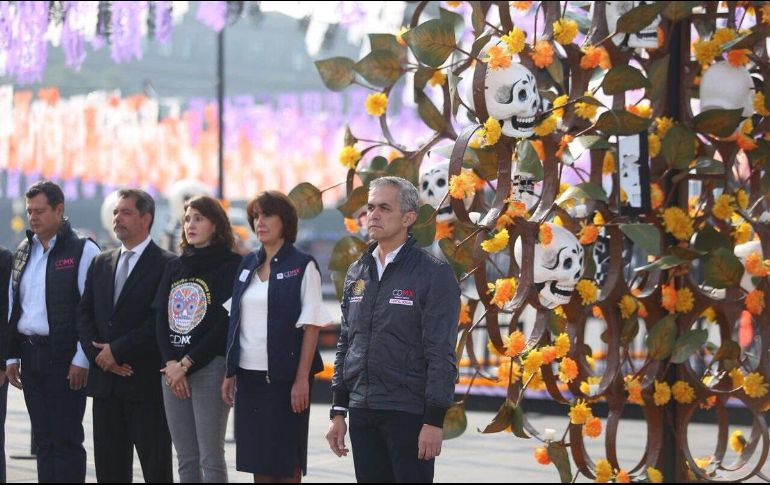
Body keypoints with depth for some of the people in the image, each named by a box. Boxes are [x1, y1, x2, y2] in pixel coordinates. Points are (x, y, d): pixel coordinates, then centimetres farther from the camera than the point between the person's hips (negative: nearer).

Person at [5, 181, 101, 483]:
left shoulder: (83, 251, -7)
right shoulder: (24, 252, 14)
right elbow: (12, 307, 18)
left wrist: (82, 360, -15)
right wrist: (11, 356, 12)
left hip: (65, 358, -6)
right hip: (30, 356, 6)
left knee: (66, 440, -5)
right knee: (43, 439, 8)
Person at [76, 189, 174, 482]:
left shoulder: (166, 265, -5)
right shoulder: (101, 264, 16)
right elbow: (84, 314, 12)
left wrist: (118, 350, -13)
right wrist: (98, 354, -4)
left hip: (146, 381, -6)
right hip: (105, 381, 6)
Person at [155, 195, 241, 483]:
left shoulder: (230, 265, -3)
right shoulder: (175, 267, 17)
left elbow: (225, 323, -10)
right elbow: (161, 318, 10)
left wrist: (186, 363, -11)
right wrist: (171, 363, -5)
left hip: (209, 369, -6)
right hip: (173, 370, 6)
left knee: (210, 458, -9)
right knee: (186, 459, 7)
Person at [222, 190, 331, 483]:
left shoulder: (302, 266, -4)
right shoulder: (248, 265, 12)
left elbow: (311, 326, -8)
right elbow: (237, 324, 15)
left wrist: (302, 379, -14)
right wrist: (230, 373, 9)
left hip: (284, 377, -5)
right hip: (249, 376, 5)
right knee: (257, 459, 6)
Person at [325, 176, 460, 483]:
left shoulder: (434, 274, -6)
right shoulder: (357, 273, 13)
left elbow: (441, 353, -10)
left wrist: (434, 420, -15)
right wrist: (338, 411, 12)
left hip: (409, 412, -6)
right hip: (361, 412, 6)